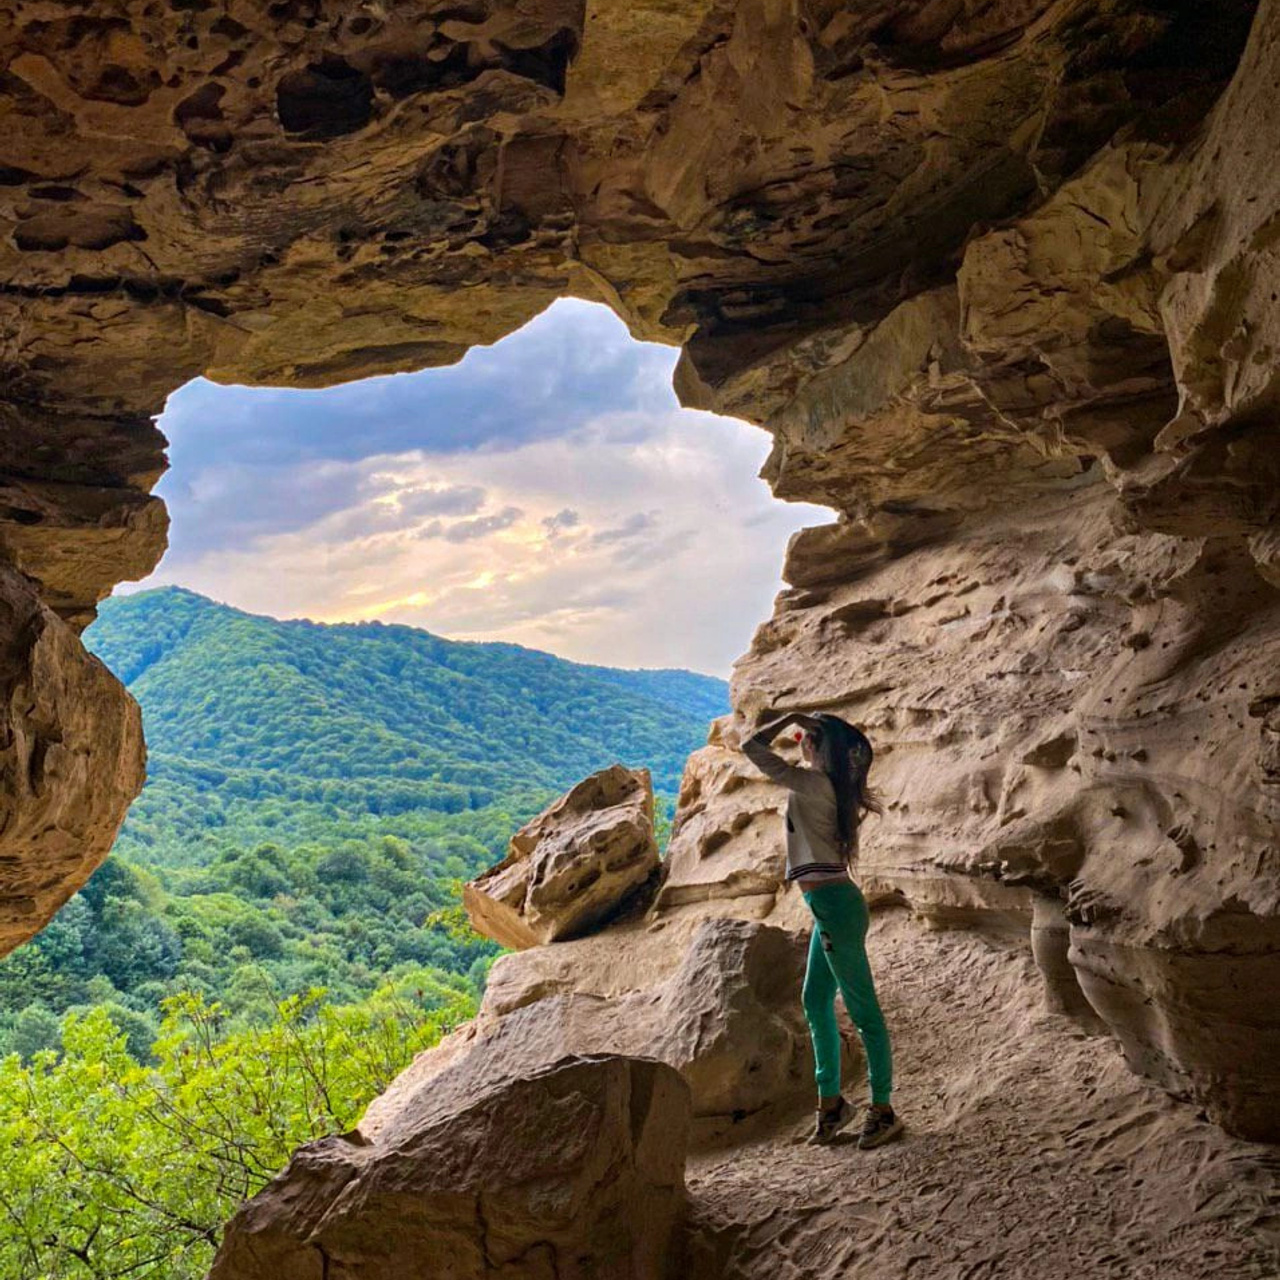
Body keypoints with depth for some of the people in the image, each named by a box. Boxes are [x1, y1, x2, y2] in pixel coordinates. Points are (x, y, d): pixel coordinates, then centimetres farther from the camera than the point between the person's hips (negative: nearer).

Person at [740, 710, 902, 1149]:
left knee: (863, 1009, -2)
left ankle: (883, 1110, 7)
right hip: (831, 905, 10)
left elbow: (752, 747, -15)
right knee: (816, 1002, 17)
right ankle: (830, 1100, 26)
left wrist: (792, 717, -4)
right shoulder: (834, 787, 10)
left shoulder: (811, 783, -14)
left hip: (834, 905, -10)